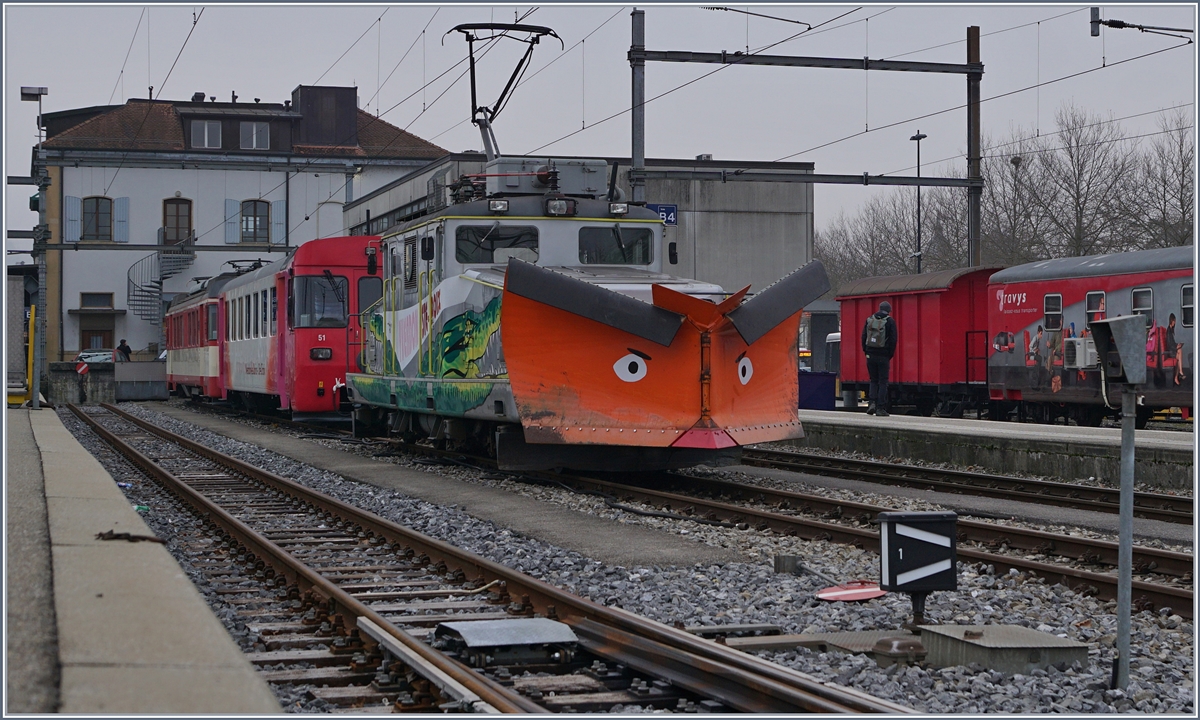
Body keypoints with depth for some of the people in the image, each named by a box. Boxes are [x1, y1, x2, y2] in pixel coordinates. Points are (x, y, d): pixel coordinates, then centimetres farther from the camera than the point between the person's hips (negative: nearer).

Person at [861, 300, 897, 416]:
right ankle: (880, 408, -1)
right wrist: (890, 355, 3)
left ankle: (871, 402, -4)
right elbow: (893, 340, -6)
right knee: (883, 382, 2)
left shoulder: (869, 320, 6)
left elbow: (864, 337, 7)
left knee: (873, 380, 14)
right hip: (883, 356, -3)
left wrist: (866, 352, 12)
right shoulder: (890, 322, -4)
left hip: (871, 355, 3)